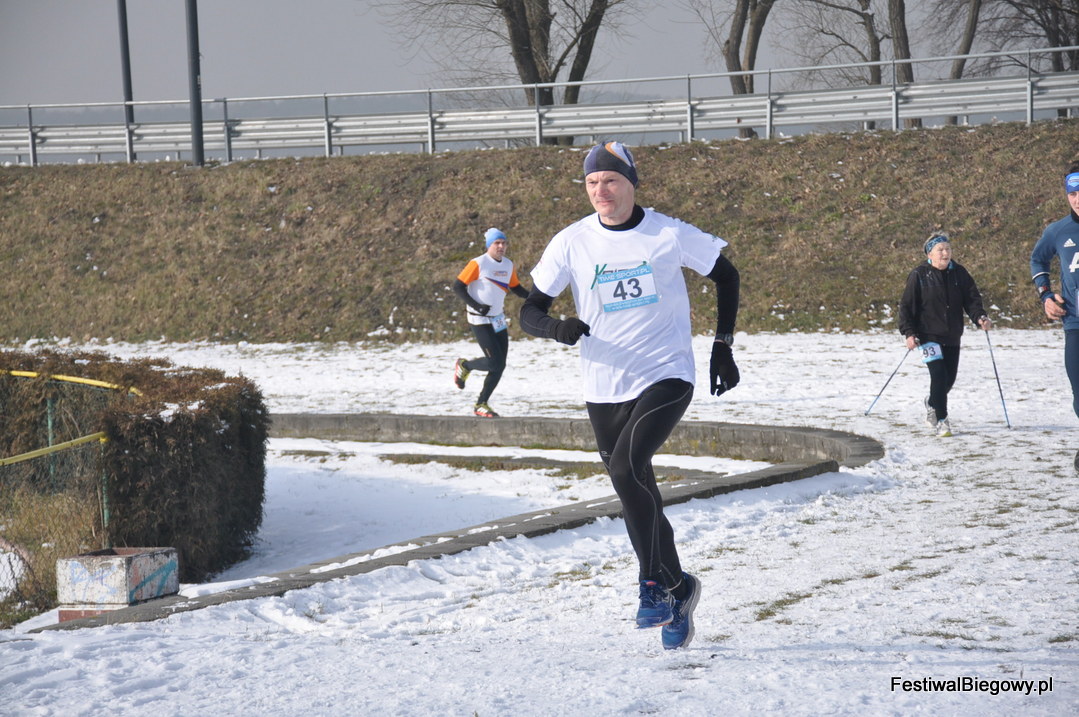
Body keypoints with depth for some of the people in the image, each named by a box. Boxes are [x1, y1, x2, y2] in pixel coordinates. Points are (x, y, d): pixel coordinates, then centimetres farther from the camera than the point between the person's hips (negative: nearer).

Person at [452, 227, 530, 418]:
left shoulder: (508, 265, 6)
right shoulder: (478, 264, -15)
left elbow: (515, 287, 19)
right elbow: (458, 287, -14)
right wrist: (476, 305, -25)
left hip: (499, 321, 7)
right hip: (480, 321, -7)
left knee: (500, 366, 3)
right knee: (495, 362, -15)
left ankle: (481, 404, 16)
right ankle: (464, 366, 13)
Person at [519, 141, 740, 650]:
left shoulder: (669, 235, -6)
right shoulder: (571, 243, -1)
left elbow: (725, 275, 9)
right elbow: (529, 311, 0)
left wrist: (723, 346, 5)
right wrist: (557, 328, -22)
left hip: (666, 378, -4)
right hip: (605, 390, 4)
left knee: (626, 467, -25)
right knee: (637, 496, 10)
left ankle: (654, 583, -12)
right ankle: (678, 588, 29)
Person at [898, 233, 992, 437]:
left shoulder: (959, 273, 3)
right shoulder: (919, 275, -7)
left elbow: (972, 298, 5)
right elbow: (906, 306, -5)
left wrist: (980, 317, -15)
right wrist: (909, 333, -14)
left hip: (952, 336, 5)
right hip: (929, 334, -5)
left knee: (949, 378, 11)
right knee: (938, 375, -17)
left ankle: (932, 403, 42)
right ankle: (941, 420, -8)